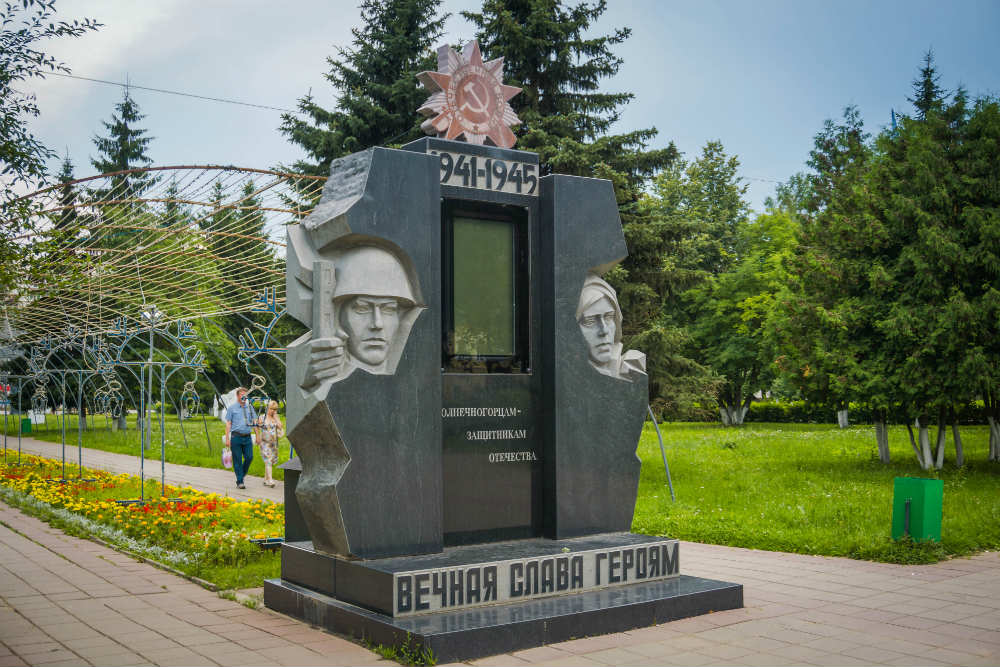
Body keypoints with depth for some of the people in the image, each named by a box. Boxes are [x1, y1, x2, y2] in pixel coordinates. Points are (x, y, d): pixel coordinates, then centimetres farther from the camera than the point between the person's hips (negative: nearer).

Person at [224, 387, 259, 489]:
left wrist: (258, 435, 7)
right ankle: (239, 482, 6)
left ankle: (241, 475, 20)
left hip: (247, 437, 3)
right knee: (237, 460, -1)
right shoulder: (232, 408, 4)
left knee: (249, 457, -3)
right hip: (236, 437, -3)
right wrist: (227, 439, -4)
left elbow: (254, 422, 14)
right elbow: (228, 424, 2)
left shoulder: (250, 407, 12)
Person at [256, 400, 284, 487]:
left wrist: (276, 418, -7)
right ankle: (269, 480, -19)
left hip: (274, 443, 3)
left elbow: (281, 427, -7)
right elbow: (258, 428, 9)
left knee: (271, 462, 8)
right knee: (268, 461, -13)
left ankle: (265, 479, 20)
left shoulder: (277, 418, 8)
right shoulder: (262, 417, 3)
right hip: (265, 443, -3)